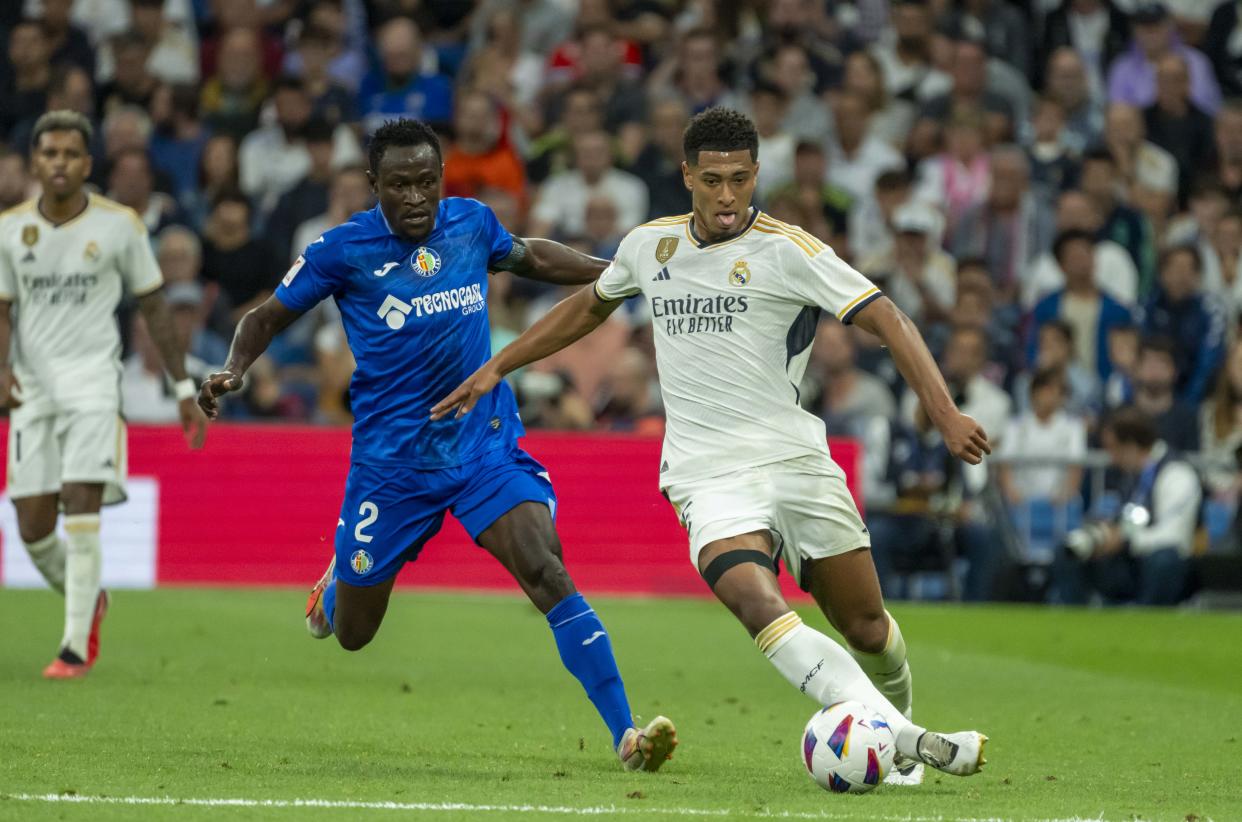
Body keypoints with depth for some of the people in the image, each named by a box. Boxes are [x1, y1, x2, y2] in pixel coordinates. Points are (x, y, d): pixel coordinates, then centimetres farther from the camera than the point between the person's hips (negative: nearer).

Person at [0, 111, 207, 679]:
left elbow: (153, 307, 6)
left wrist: (184, 388, 5)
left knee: (80, 507, -17)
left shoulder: (119, 224, -2)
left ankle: (76, 647, -12)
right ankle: (88, 600, 30)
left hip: (94, 382, -3)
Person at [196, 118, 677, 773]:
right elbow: (268, 317, 3)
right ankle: (339, 578, 50)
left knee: (548, 574, -21)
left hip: (486, 444, 1)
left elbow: (529, 257, 25)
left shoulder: (472, 223, 2)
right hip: (391, 463, -1)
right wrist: (232, 372, -16)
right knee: (351, 633, 11)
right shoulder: (343, 249, -8)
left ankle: (626, 735, -24)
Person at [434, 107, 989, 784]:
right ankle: (908, 741, -37)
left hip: (797, 461, -1)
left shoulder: (785, 249, -5)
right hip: (710, 478, 1)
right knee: (760, 609, -27)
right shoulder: (651, 245, 10)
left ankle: (897, 737, 35)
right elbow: (590, 306, 30)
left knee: (867, 629, 2)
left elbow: (885, 319, -11)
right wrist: (495, 368, 30)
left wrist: (944, 412, -23)